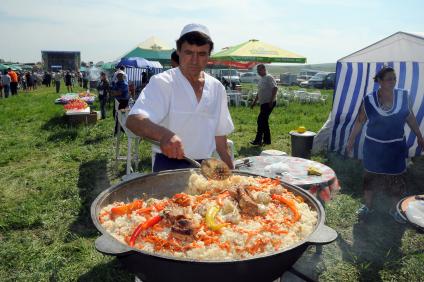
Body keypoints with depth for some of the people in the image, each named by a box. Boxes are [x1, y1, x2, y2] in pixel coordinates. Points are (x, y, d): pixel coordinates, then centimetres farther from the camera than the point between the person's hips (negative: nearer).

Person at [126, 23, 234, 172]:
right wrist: (163, 134, -45)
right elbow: (133, 120, -26)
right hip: (168, 167, -4)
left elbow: (219, 135, 12)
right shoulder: (162, 83, -12)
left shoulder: (217, 88, 4)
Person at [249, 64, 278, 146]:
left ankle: (258, 140, -10)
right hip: (263, 103, 10)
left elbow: (275, 88, -19)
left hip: (269, 103, -10)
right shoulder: (261, 79, 18)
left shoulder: (269, 77, -10)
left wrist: (271, 101, -24)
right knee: (264, 121, 11)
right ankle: (267, 140, 18)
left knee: (261, 120, -13)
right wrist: (254, 101, 22)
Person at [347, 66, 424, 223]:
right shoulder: (369, 100, -11)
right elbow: (359, 121, -3)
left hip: (396, 146, 2)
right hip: (374, 146, -2)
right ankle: (368, 206, 29)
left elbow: (410, 118, 6)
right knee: (370, 177, 11)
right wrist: (351, 140, -1)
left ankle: (394, 209, 29)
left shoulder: (403, 96, -5)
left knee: (396, 179, 10)